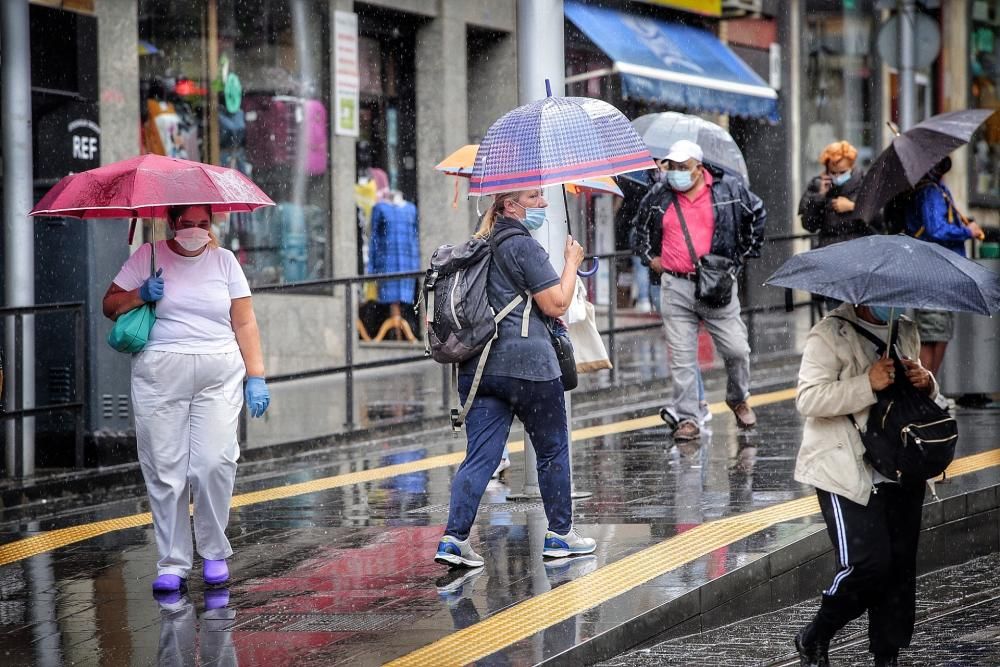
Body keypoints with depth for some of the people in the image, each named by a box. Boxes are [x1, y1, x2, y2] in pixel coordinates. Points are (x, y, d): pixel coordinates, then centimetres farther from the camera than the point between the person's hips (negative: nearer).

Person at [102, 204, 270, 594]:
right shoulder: (148, 257, 8)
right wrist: (140, 295, -8)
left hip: (218, 376, 0)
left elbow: (245, 323, 10)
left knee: (215, 463, -11)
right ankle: (172, 564, 6)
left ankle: (214, 553, 7)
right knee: (165, 470, -2)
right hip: (160, 375, 0)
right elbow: (110, 305, 11)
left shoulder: (224, 260, 11)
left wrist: (256, 377, 3)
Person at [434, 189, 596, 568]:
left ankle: (454, 538, -10)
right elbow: (556, 304, -12)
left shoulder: (481, 245, 15)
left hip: (478, 365, 7)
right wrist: (572, 262, 1)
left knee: (481, 456, 2)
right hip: (527, 363, -7)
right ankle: (560, 534, 20)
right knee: (553, 450, 11)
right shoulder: (524, 246, -11)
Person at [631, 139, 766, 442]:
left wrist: (745, 253, 12)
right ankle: (687, 419, 6)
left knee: (736, 349, 0)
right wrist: (649, 257, 15)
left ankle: (738, 400, 27)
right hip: (675, 287, 1)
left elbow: (758, 215, 15)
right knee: (681, 357, -1)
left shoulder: (729, 189, 1)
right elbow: (640, 226, 25)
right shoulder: (659, 196, 6)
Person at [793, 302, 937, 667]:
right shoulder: (830, 335, -9)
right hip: (846, 472, -7)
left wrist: (926, 382, 4)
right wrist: (867, 384, -26)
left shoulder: (906, 332, 14)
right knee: (868, 562, -14)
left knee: (900, 564, 6)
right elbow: (808, 399, -19)